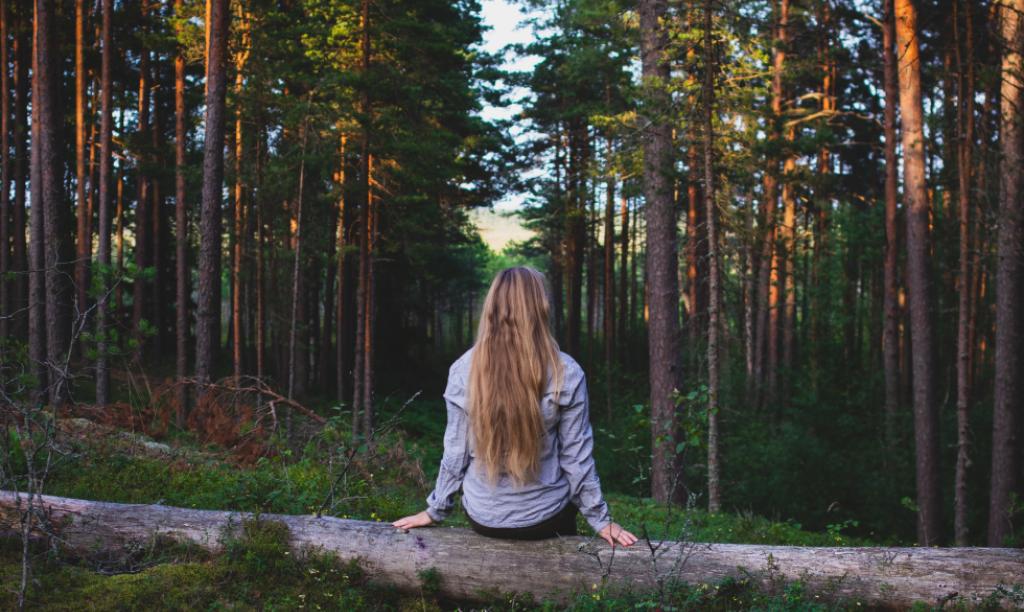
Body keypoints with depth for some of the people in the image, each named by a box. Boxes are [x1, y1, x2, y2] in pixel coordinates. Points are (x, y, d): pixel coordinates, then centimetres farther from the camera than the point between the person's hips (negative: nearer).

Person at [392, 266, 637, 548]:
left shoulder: (464, 370, -11)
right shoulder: (566, 374, -16)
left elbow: (456, 451, -5)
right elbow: (576, 456, -9)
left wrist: (436, 510, 10)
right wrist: (600, 520, 3)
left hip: (483, 517, 2)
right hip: (545, 518, -2)